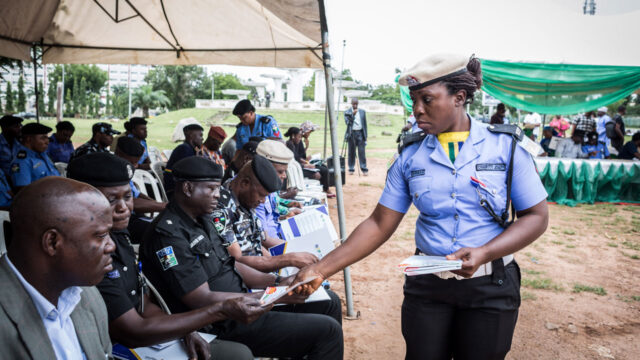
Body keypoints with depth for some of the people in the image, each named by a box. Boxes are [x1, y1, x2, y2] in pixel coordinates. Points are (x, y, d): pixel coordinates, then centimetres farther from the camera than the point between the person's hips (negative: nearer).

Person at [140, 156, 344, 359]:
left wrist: (277, 282, 2)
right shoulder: (168, 234, -20)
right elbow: (203, 300, -24)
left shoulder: (202, 219, 10)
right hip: (222, 326, -10)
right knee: (326, 330, -14)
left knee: (329, 304, 11)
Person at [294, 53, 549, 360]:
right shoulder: (411, 155, 0)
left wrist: (483, 253, -21)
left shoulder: (506, 145, -6)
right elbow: (380, 224, -1)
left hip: (489, 287, -1)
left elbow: (536, 216, -5)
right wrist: (322, 269, -10)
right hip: (426, 285, 2)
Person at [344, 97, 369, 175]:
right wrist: (352, 114, -19)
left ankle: (364, 169, -3)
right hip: (351, 134, -1)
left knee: (362, 151, -4)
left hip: (360, 133, 1)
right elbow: (347, 122, -9)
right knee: (351, 152, 3)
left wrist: (365, 136, 7)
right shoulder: (347, 112, 4)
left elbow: (364, 124, 11)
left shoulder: (362, 112, 10)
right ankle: (351, 169, 11)